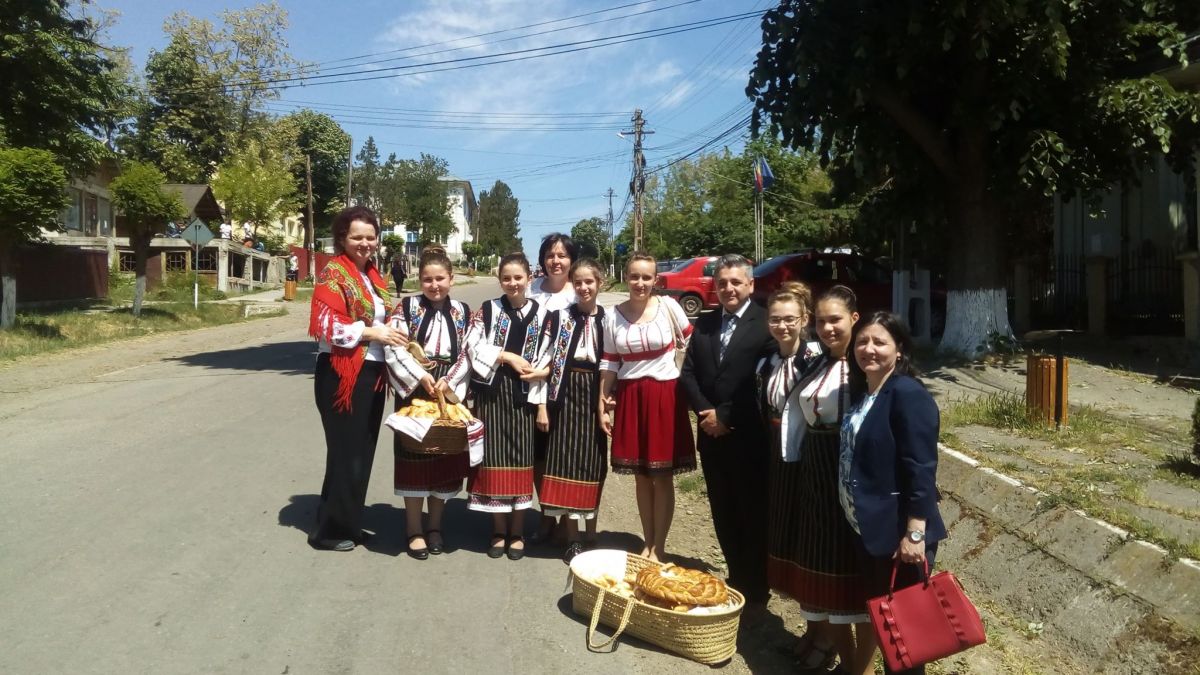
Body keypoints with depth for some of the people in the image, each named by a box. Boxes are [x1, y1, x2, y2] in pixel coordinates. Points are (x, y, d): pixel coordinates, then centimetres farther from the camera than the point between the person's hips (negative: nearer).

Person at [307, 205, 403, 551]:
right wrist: (370, 332, -20)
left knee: (363, 452, 14)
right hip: (342, 374, -8)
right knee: (345, 452, -1)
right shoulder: (333, 273, -9)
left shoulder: (374, 276, 15)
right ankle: (330, 529, 14)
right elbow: (326, 325, -19)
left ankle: (348, 523, 27)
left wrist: (395, 335, 6)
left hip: (372, 373, 8)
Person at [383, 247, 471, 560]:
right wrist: (421, 377, -18)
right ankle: (415, 530, 15)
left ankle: (434, 526, 24)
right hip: (414, 392, -2)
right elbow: (393, 349, -10)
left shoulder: (463, 312, 5)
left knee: (446, 460, 7)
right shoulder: (407, 307, -2)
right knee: (414, 459, 1)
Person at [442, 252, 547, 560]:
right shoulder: (487, 310, 3)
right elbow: (473, 349, -7)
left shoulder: (541, 314, 7)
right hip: (491, 392, -1)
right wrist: (509, 357, -14)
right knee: (494, 457, 1)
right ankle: (498, 530, 15)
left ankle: (517, 531, 16)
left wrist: (542, 371, -9)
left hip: (524, 393, 1)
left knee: (521, 457, 4)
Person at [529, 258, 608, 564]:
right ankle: (573, 539, 7)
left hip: (595, 395, 2)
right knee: (567, 462, -1)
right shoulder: (558, 316, -1)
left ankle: (591, 531, 23)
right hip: (564, 394, -2)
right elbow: (544, 360, -3)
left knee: (593, 464, 8)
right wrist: (541, 405, -7)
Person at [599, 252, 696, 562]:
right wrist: (602, 403, 4)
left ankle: (659, 547, 18)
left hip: (665, 395, -2)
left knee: (662, 476, 4)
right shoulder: (613, 315, 1)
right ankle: (647, 543, 26)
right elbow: (609, 362, 6)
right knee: (641, 475, 12)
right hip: (630, 398, 2)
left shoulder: (669, 306, -5)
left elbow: (692, 345, 4)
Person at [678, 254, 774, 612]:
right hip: (712, 434, 6)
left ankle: (756, 590, 22)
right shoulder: (704, 323, 10)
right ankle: (735, 580, 30)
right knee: (724, 514, 15)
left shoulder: (766, 324, -9)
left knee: (754, 515, 7)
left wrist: (725, 415, -13)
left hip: (750, 438, -5)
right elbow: (688, 373, 6)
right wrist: (705, 413, -9)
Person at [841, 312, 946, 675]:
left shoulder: (909, 395, -18)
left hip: (899, 533, -8)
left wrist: (915, 533, -24)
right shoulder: (861, 392, 8)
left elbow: (921, 471, -22)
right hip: (866, 527, 8)